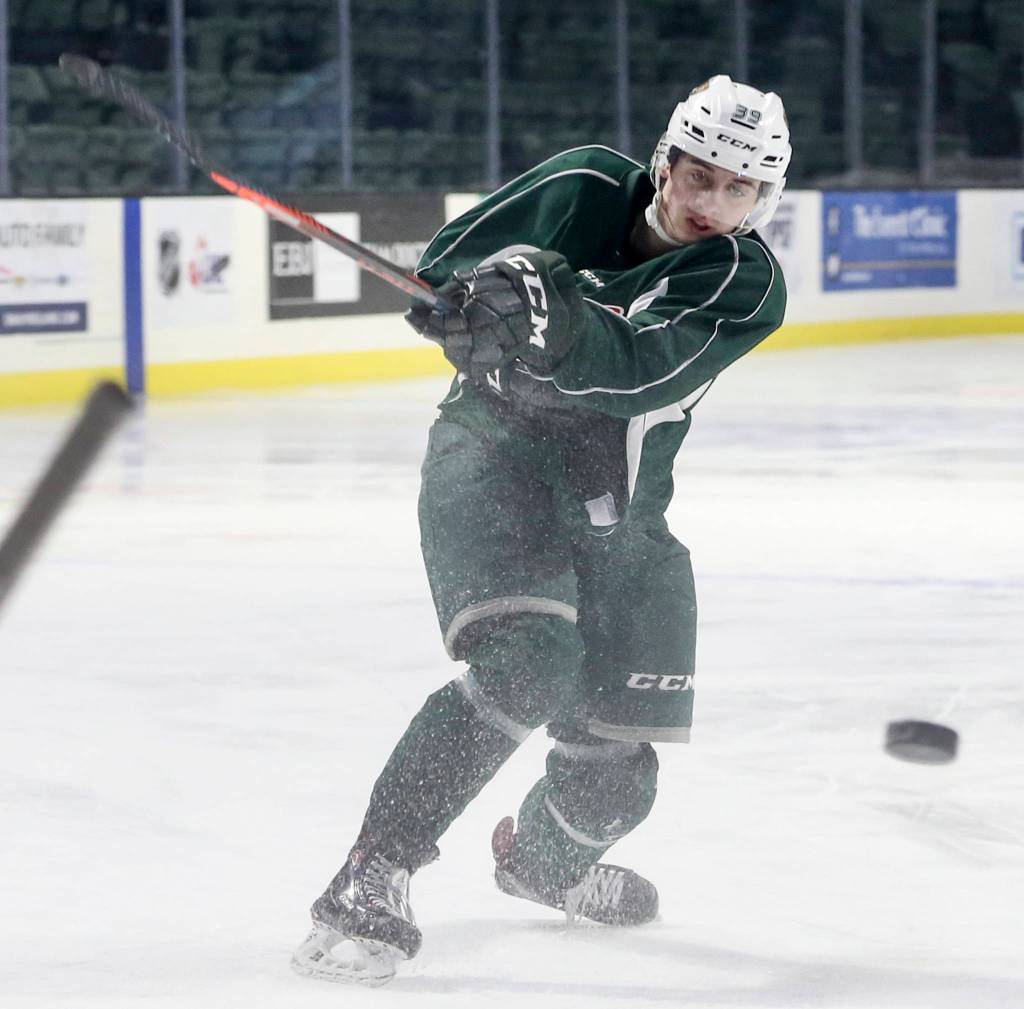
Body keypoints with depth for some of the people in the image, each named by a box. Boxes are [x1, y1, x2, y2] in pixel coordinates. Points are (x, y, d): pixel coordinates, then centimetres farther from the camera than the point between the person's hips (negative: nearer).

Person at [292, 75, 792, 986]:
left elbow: (642, 367, -27)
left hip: (616, 515, 3)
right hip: (493, 458, -3)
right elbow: (443, 263, 6)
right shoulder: (582, 188, -6)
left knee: (615, 772, 7)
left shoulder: (747, 284, -9)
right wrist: (477, 297, -16)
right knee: (522, 662, -30)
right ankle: (372, 880, -28)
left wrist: (556, 324, -45)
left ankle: (544, 858, 43)